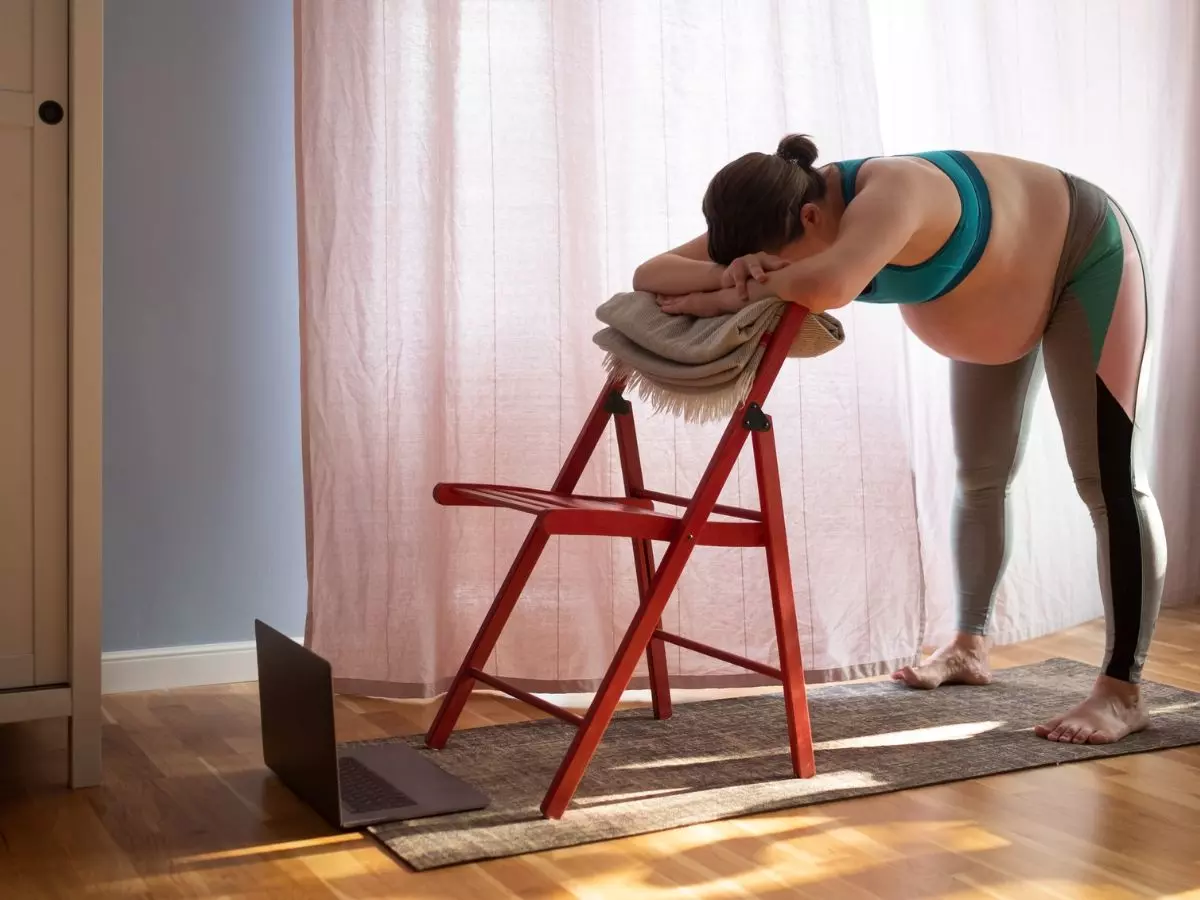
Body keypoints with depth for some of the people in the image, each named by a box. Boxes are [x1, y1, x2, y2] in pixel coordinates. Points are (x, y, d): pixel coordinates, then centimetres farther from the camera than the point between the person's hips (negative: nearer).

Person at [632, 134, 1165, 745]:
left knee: (1107, 480, -11)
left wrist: (722, 298, -48)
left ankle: (1122, 692, -9)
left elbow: (827, 285, -64)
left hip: (1085, 259, -8)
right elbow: (650, 275, -25)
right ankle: (969, 648, 26)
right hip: (997, 301, 8)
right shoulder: (779, 219, -22)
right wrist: (729, 273, -45)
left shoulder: (891, 192, -44)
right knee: (980, 476, 14)